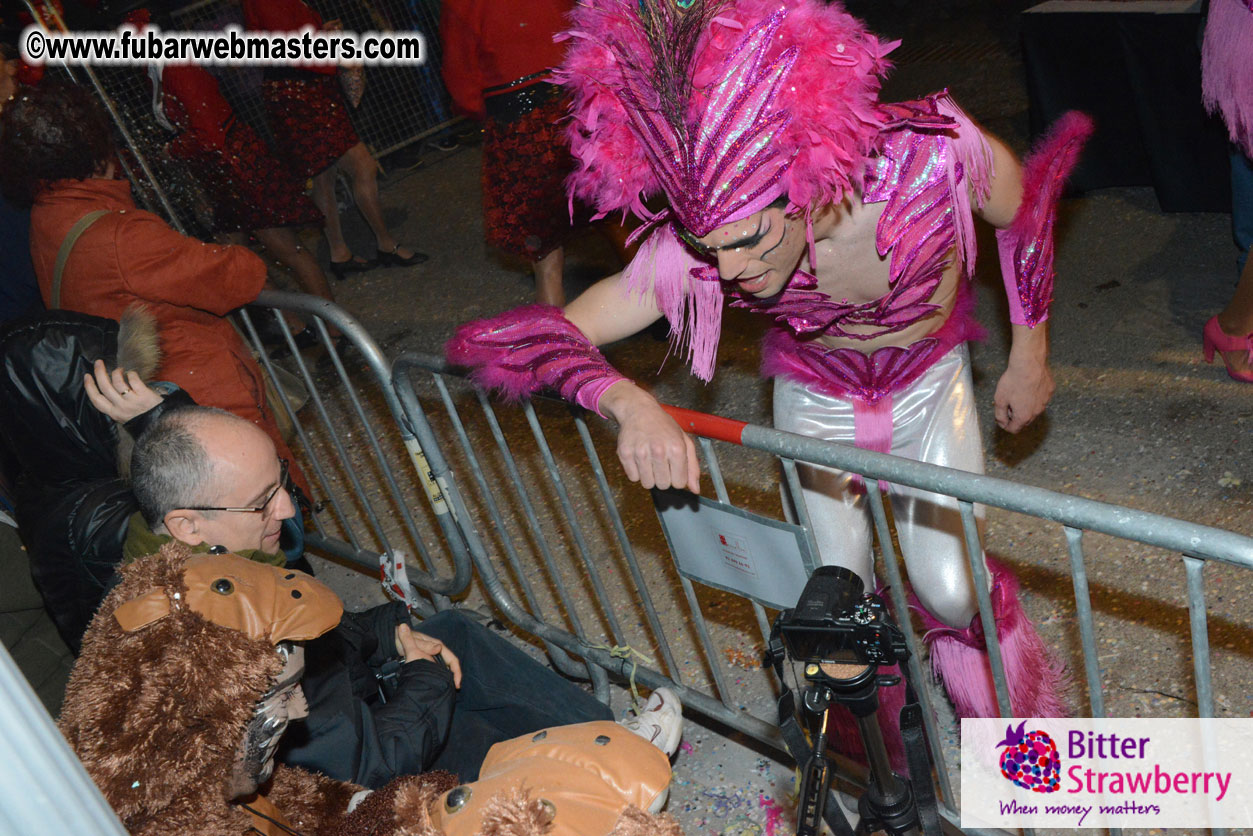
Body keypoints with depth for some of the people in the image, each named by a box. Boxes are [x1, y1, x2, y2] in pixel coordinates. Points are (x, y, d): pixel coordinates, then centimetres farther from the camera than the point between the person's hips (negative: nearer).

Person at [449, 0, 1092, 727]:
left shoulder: (930, 152, -37)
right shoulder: (695, 248, -35)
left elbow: (1025, 213, -13)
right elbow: (551, 333, -31)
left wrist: (1030, 356, -3)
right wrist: (630, 403, -52)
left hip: (931, 382, 0)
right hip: (815, 398, 1)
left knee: (950, 591, -2)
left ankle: (1014, 706, 35)